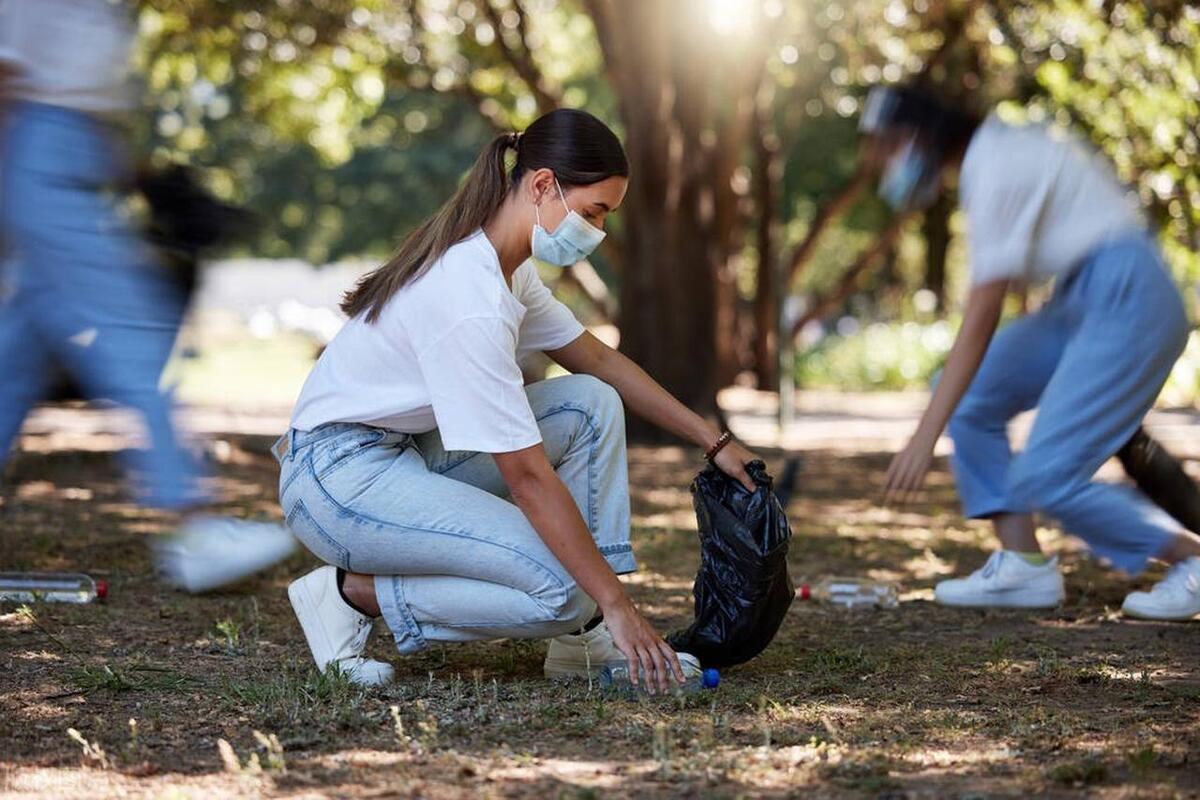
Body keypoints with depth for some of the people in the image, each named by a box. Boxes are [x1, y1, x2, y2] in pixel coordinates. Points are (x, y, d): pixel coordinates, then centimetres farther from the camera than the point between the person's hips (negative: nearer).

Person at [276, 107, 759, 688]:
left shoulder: (503, 263, 4)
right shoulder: (471, 301, -26)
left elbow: (596, 361, 18)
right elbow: (527, 475, -26)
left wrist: (713, 441, 13)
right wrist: (615, 603, -22)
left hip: (406, 450, 10)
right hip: (339, 478, -10)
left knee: (590, 403, -1)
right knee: (562, 589, -21)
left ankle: (581, 641, -2)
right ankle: (351, 593, -6)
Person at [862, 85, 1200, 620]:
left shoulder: (993, 169, -18)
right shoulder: (994, 150, 11)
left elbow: (980, 319, -24)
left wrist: (926, 435, -26)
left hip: (1126, 299, -10)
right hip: (1081, 304, 10)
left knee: (1046, 478, -13)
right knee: (968, 395, 5)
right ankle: (1022, 563, 4)